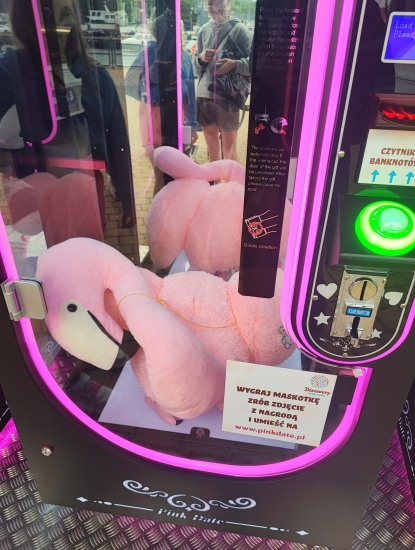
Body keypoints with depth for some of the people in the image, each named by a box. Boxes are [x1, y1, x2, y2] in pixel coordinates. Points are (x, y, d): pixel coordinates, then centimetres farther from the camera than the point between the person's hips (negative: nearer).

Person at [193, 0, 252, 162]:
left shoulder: (238, 29, -2)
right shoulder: (204, 30, 10)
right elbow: (195, 67, 15)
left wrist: (235, 64, -20)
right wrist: (201, 58, -5)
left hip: (228, 97, -4)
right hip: (203, 96, 5)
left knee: (229, 148, 4)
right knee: (211, 146, 16)